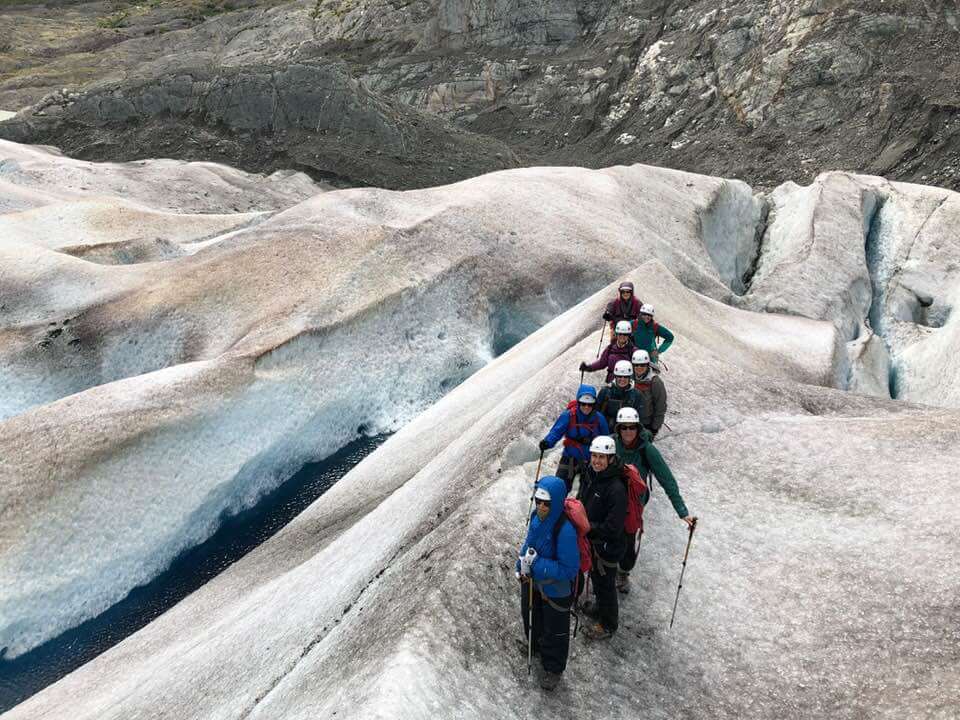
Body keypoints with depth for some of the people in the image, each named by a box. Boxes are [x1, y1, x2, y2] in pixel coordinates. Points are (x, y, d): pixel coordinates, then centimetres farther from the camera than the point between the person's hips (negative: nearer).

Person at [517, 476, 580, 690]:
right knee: (530, 615, 31)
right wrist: (522, 565, -3)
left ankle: (553, 669, 42)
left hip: (556, 589, -7)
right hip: (532, 580, 7)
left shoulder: (565, 529, -35)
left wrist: (537, 563, -31)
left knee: (555, 630, 16)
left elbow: (569, 569, -30)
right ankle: (535, 646, 61)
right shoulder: (537, 516, -13)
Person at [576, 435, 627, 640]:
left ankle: (608, 625, 36)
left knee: (605, 583, 13)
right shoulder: (589, 473, -8)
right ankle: (600, 606, 55)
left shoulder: (616, 489, -32)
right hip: (591, 541, 8)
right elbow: (581, 499, 12)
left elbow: (612, 529, -29)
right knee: (594, 576, 29)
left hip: (607, 546, -7)